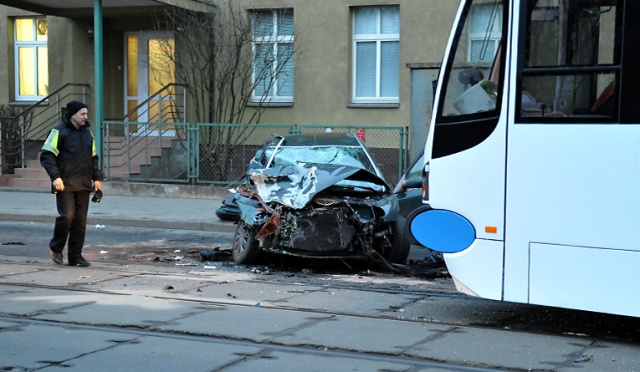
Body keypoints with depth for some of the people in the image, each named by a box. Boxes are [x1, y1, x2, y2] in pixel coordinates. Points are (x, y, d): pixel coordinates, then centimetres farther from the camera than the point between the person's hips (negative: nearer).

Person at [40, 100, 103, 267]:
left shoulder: (87, 133, 17)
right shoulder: (59, 132, -4)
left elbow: (93, 158, 24)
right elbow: (46, 155, -8)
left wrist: (96, 178, 14)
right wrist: (55, 176, -18)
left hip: (83, 185, 6)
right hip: (65, 185, -6)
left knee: (80, 221, 4)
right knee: (66, 216, -13)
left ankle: (75, 256, 11)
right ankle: (56, 248, 10)